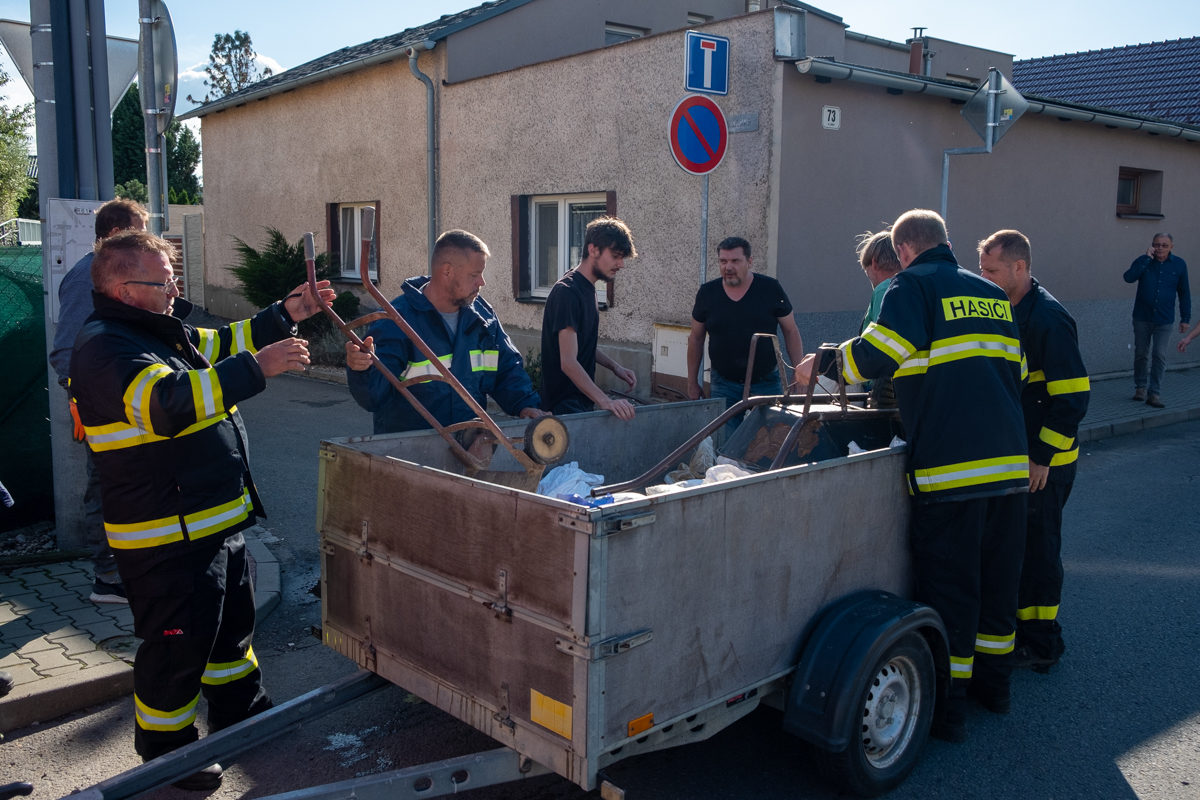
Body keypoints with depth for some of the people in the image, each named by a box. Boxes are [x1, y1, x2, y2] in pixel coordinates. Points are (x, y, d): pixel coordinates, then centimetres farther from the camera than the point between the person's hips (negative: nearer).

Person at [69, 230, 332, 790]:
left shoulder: (160, 331, 11)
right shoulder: (106, 347, -21)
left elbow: (221, 345, 26)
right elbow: (167, 402, -36)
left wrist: (285, 317, 16)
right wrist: (257, 367, -36)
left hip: (215, 522, 11)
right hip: (167, 539, -10)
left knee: (233, 624, 24)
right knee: (178, 646, 4)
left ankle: (242, 713, 43)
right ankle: (166, 752, 25)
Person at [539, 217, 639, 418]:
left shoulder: (588, 289, 9)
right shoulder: (567, 292, -21)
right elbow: (568, 363, -28)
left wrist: (615, 367, 8)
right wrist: (605, 401, -36)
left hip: (583, 400, 10)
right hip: (565, 404, -9)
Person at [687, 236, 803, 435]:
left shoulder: (771, 288, -4)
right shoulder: (707, 292, 0)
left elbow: (790, 331, 3)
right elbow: (696, 338, 10)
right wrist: (692, 382, 11)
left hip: (767, 383, -1)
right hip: (724, 384, 1)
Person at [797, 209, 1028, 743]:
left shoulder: (913, 286, -1)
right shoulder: (992, 294, 19)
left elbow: (875, 355, -15)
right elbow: (1014, 370, 22)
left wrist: (823, 363, 2)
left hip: (949, 461, -7)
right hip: (1010, 458, 7)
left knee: (947, 582, 1)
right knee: (998, 573, 18)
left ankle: (948, 707, 9)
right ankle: (994, 680, 33)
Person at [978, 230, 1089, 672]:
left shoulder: (1048, 318, -18)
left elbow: (1073, 395, -21)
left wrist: (1043, 457, -20)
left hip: (1041, 462, -8)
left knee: (1036, 549, 1)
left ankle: (1040, 644, 14)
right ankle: (1017, 625, 29)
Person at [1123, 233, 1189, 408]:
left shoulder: (1179, 264, 0)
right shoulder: (1143, 261, -2)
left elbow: (1184, 293, 5)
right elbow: (1129, 277, -22)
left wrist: (1185, 318, 2)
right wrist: (1147, 258, -21)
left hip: (1164, 320, 0)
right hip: (1142, 318, 0)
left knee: (1160, 356, -3)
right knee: (1141, 354, 10)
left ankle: (1154, 393, 0)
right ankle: (1141, 387, 26)